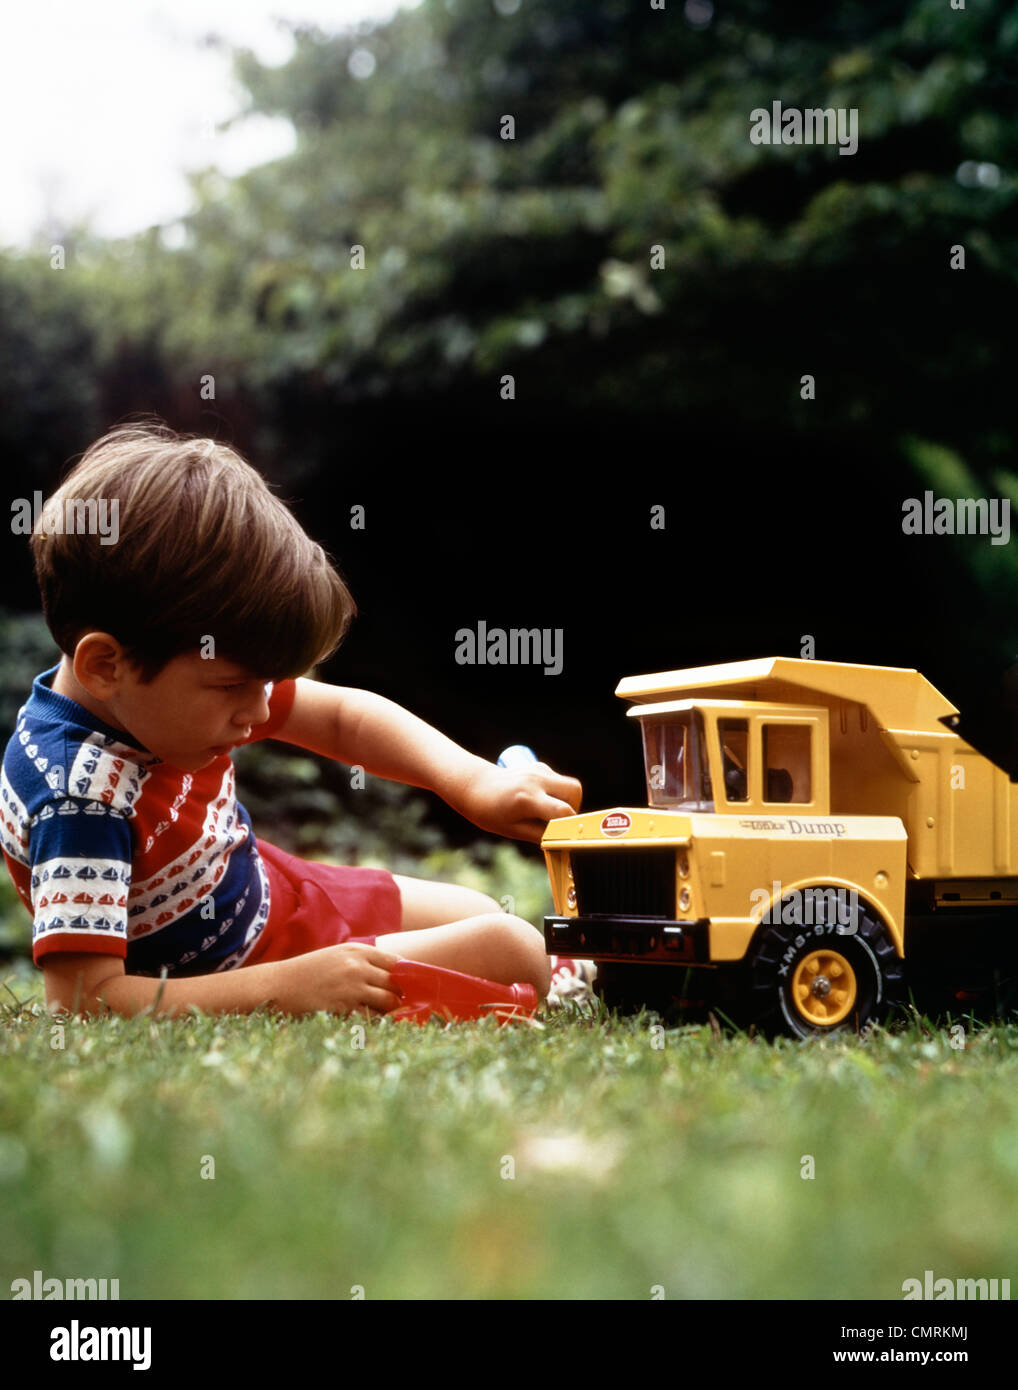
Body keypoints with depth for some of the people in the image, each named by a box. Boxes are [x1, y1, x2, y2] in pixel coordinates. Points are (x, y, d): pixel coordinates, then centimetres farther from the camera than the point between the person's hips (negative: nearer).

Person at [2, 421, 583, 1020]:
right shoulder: (81, 793, -35)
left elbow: (341, 715, 5)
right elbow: (81, 999, -39)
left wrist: (473, 781, -10)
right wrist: (286, 988, -40)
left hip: (275, 891, 9)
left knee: (489, 917, 19)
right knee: (509, 952, -9)